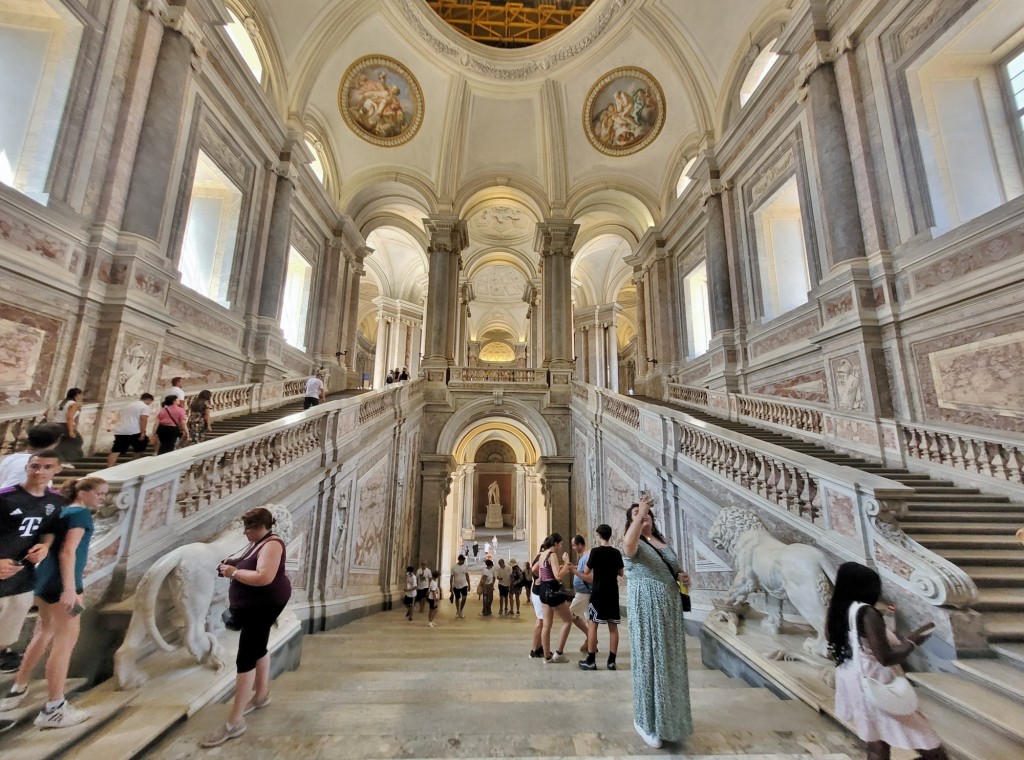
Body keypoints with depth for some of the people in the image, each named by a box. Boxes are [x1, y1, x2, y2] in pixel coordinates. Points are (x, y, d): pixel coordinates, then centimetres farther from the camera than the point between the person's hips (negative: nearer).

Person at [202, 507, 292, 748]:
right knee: (257, 649, 22)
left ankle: (234, 723, 0)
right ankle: (261, 695, 39)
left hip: (263, 606, -10)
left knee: (245, 658, -7)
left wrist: (233, 573, -23)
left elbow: (264, 577, -33)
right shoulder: (258, 543, 9)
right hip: (252, 606, 10)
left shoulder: (271, 544, -23)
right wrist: (232, 566, 0)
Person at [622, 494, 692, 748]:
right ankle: (647, 720, 16)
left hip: (670, 607, 7)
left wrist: (682, 577, 1)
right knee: (649, 660, -1)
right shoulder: (633, 543, -9)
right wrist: (639, 514, -47)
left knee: (670, 661, 15)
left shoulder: (663, 542, 12)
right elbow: (628, 547, -35)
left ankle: (669, 716, 35)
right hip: (646, 607, -6)